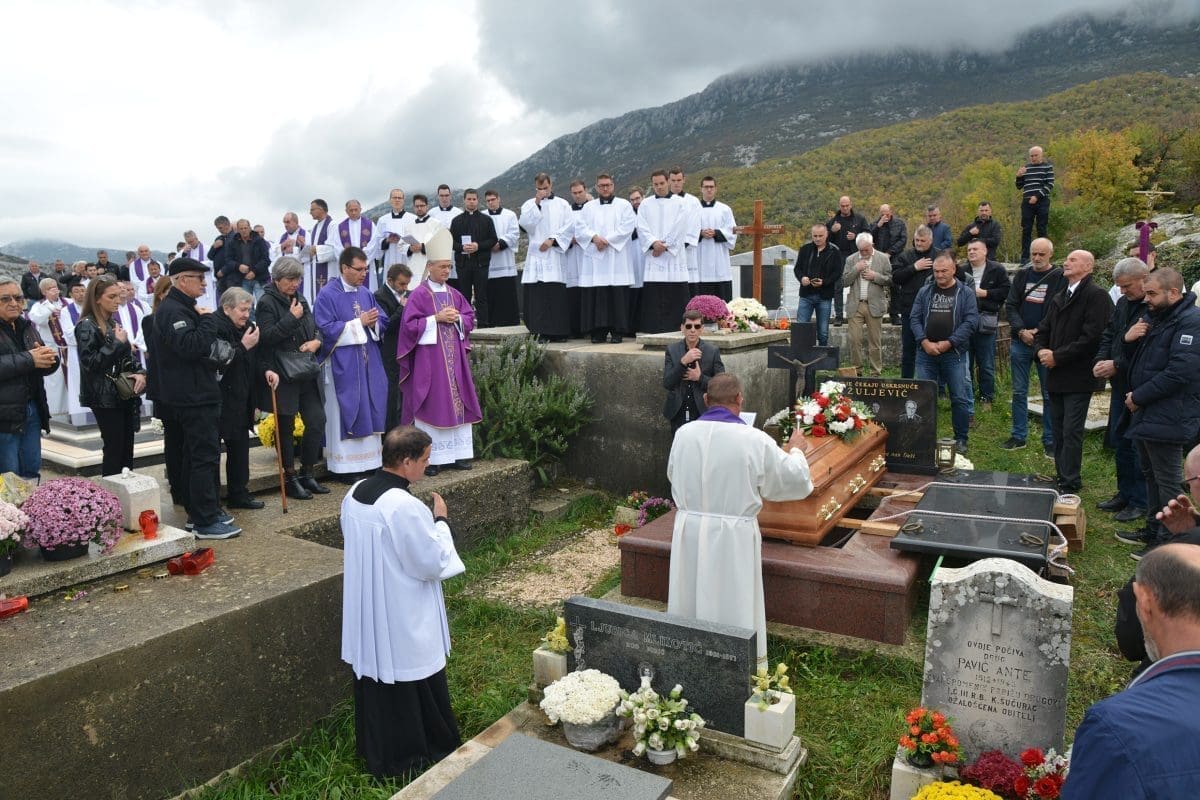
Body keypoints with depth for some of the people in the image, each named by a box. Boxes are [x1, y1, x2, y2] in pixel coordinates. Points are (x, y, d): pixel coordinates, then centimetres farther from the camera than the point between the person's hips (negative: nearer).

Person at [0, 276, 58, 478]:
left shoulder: (27, 326, 14)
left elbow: (45, 365, 14)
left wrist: (48, 357, -8)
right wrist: (29, 359, -22)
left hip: (32, 410, 7)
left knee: (33, 472, 13)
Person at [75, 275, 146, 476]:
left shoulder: (114, 322, 14)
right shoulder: (87, 326, -9)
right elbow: (90, 362, -17)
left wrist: (140, 373, 0)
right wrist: (117, 343, -16)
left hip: (125, 394, 7)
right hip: (106, 397, -7)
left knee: (127, 448, 9)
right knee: (114, 448, -4)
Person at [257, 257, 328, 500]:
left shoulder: (301, 300, 14)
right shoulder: (266, 302, -6)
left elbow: (314, 331, 21)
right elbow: (266, 337, -15)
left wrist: (316, 341, -1)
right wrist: (291, 318, -16)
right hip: (282, 375, -6)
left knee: (317, 421, 2)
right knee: (285, 427, 3)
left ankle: (307, 474, 16)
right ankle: (290, 479, 15)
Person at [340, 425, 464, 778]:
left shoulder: (354, 494, -2)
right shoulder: (404, 506, -28)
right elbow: (433, 563, -21)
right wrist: (441, 521, -7)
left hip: (366, 613, 8)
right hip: (403, 620, -8)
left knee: (375, 676, 21)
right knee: (412, 685, 11)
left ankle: (375, 753, 37)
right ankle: (412, 757, 29)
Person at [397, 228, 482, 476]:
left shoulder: (454, 294, 12)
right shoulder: (419, 295, -5)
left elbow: (471, 318, 15)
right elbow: (410, 325, -11)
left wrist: (458, 318, -5)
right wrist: (436, 318, -16)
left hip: (454, 357, 6)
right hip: (429, 358, -6)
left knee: (457, 402, 6)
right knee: (431, 406, -4)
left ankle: (455, 454, 13)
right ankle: (430, 458, 3)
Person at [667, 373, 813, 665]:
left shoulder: (684, 434, -5)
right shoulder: (755, 440, -14)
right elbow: (793, 479, 0)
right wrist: (796, 451, 19)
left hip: (689, 531, 3)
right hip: (733, 536, -3)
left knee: (692, 601, 18)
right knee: (733, 607, 10)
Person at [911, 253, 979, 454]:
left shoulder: (966, 293, 2)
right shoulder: (925, 291, 9)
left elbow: (971, 322, -6)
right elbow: (915, 318, 4)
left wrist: (948, 343, -13)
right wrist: (925, 342, -10)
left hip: (954, 353, -2)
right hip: (926, 353, 2)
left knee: (960, 398, 1)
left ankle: (961, 439, 13)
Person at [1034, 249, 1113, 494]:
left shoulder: (1096, 295, -10)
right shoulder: (1059, 297, 17)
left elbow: (1092, 337, -18)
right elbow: (1043, 329, 18)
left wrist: (1057, 356, -15)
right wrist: (1041, 350, -3)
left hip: (1078, 377, -8)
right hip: (1056, 375, 8)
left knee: (1071, 432, -5)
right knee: (1058, 431, 12)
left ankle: (1070, 483, 2)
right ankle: (1062, 478, 21)